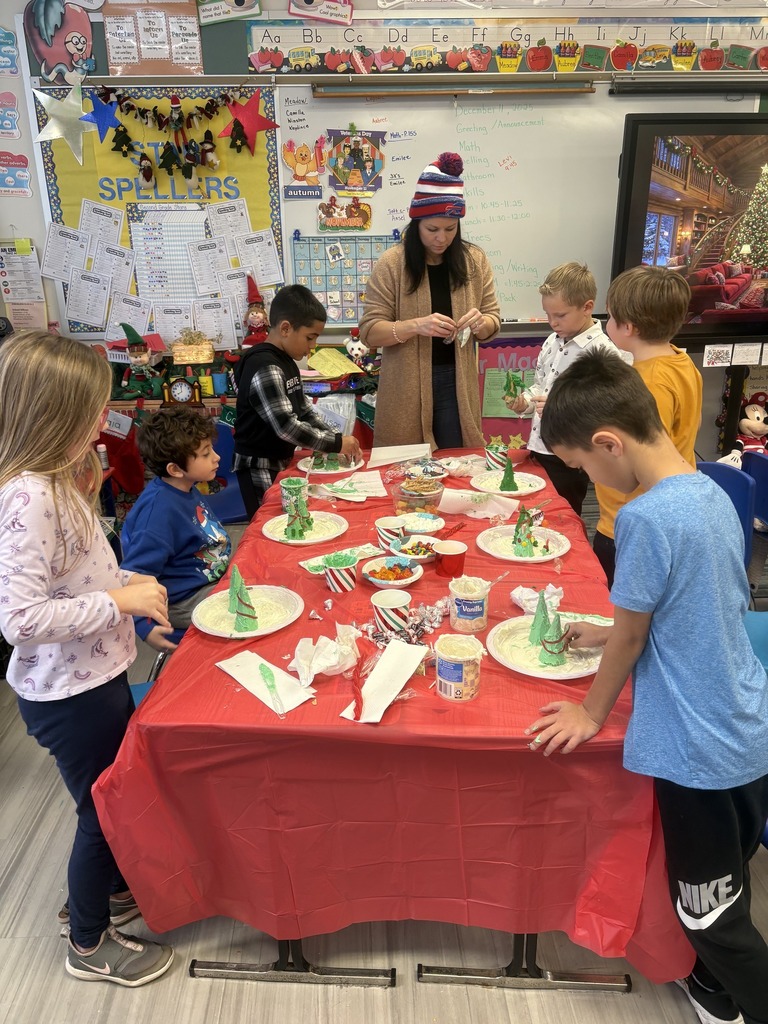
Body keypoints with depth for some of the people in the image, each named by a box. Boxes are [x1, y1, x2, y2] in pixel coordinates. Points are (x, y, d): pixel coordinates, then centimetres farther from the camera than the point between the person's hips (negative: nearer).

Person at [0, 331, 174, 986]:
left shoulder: (55, 478, 1)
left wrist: (123, 583, 2)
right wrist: (119, 601, -24)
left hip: (95, 675, 9)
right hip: (67, 693, -9)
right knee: (103, 811, 12)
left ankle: (114, 890, 52)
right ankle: (89, 945, 38)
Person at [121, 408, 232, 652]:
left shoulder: (186, 490, 2)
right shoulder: (159, 509, -27)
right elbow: (136, 574, -26)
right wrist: (145, 625, -32)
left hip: (212, 580, 9)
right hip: (184, 600, -9)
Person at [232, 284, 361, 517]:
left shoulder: (286, 362, 8)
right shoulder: (265, 369, -23)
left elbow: (304, 411, 13)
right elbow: (288, 427, -29)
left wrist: (337, 439, -1)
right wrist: (336, 443, -21)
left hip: (282, 462, 9)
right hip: (260, 470, -9)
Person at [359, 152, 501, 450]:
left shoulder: (474, 260, 3)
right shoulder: (391, 264, -7)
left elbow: (493, 322, 8)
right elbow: (369, 332, -9)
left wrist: (480, 323, -15)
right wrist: (415, 325, -25)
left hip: (456, 383, 3)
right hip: (406, 387, -2)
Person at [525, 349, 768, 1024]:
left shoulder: (647, 518, -25)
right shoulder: (713, 494, 1)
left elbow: (629, 637, -15)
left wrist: (591, 714, 1)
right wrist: (611, 635, 17)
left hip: (698, 750, -9)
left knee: (712, 913, 13)